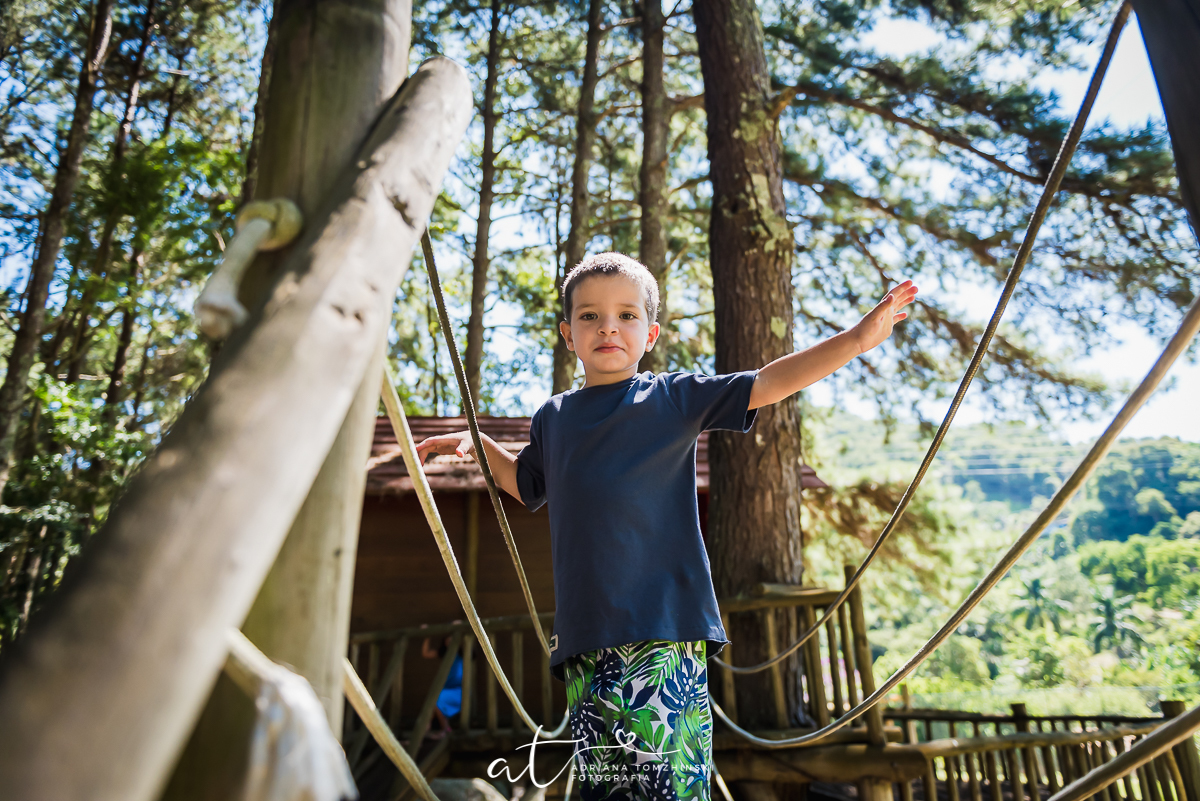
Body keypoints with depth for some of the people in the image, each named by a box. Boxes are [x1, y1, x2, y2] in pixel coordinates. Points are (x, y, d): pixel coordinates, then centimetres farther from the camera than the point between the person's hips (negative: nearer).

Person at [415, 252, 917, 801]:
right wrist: (478, 442, 23)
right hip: (586, 632, 4)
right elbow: (524, 484, 34)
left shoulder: (673, 398, 4)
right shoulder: (552, 418, 15)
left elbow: (764, 384, -2)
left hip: (663, 626, -3)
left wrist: (856, 338, -9)